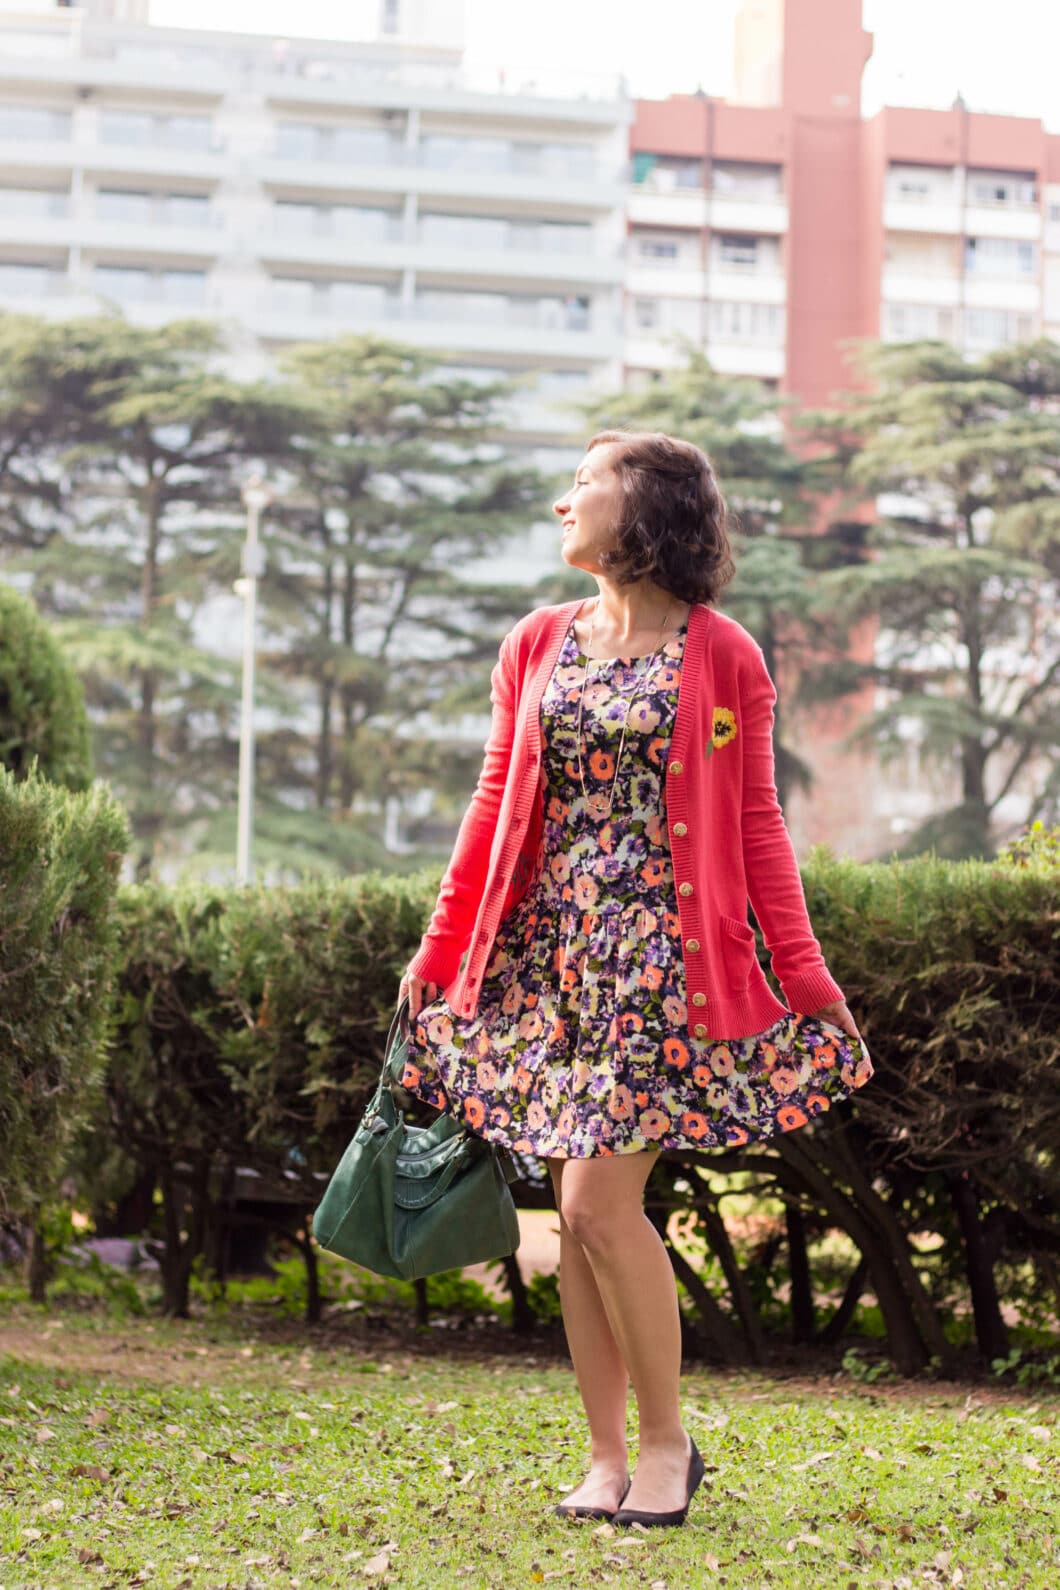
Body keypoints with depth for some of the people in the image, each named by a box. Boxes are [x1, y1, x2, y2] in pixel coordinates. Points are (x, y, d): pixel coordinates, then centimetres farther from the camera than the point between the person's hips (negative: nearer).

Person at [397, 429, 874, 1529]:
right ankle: (607, 1455, 16)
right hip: (550, 950, 5)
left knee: (601, 1202, -11)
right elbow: (494, 808, 14)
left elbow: (757, 826, 1)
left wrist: (806, 974, -2)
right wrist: (439, 949, 14)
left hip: (665, 954, -5)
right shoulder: (536, 645, 11)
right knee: (575, 1211, 5)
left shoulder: (722, 657, -1)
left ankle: (666, 1440, 7)